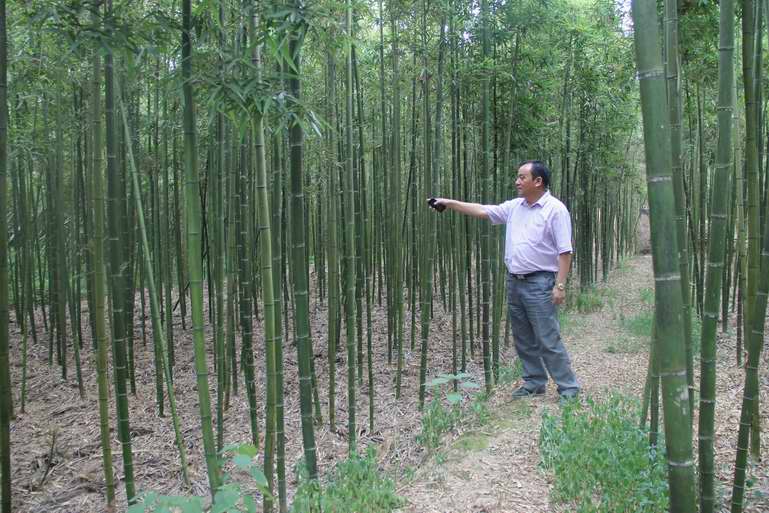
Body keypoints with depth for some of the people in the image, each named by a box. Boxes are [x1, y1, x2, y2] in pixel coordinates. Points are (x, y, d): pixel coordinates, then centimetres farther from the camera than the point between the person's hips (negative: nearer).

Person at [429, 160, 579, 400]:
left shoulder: (555, 209, -11)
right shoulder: (514, 206, 9)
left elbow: (565, 251, -14)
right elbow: (482, 211, 12)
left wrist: (560, 285, -19)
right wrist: (449, 203, 7)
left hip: (539, 283, -7)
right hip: (514, 281, 7)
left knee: (548, 340, -5)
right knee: (524, 340, 14)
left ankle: (568, 388, 7)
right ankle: (534, 382, 27)